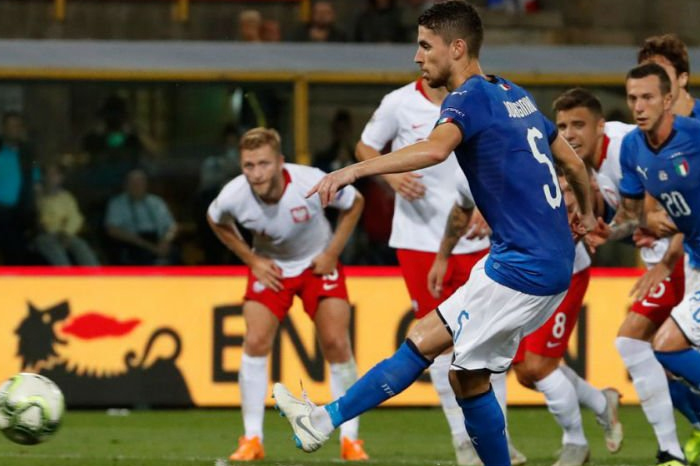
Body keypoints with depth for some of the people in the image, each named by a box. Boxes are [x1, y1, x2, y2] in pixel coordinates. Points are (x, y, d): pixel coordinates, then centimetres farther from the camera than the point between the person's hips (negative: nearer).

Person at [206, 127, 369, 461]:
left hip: (318, 264, -1)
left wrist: (332, 253, -13)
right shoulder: (234, 196, -27)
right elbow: (216, 221, 0)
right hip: (270, 267, 1)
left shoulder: (313, 183, -31)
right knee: (255, 343, -14)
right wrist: (252, 260, -7)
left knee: (336, 344, -10)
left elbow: (355, 203, -10)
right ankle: (252, 440, -4)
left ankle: (350, 440, 3)